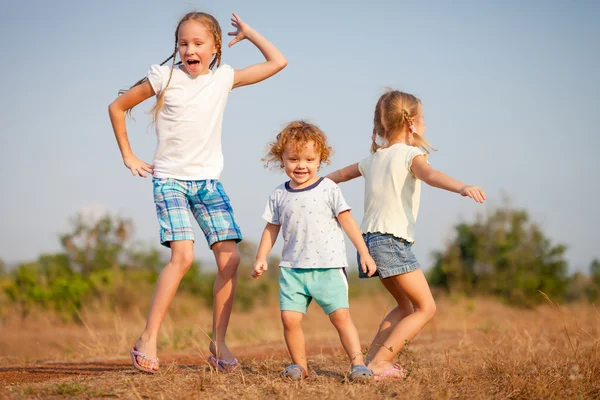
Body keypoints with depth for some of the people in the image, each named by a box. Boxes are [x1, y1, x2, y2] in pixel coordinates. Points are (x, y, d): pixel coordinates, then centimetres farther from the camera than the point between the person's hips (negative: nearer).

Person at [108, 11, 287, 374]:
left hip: (209, 181, 4)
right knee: (183, 255, -21)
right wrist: (129, 156, 5)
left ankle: (219, 341, 3)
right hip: (171, 180, -4)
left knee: (230, 257, -8)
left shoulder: (224, 78, 4)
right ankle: (148, 340, -17)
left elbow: (278, 62, 5)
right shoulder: (165, 77, -3)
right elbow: (118, 107, 7)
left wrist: (248, 32, 8)